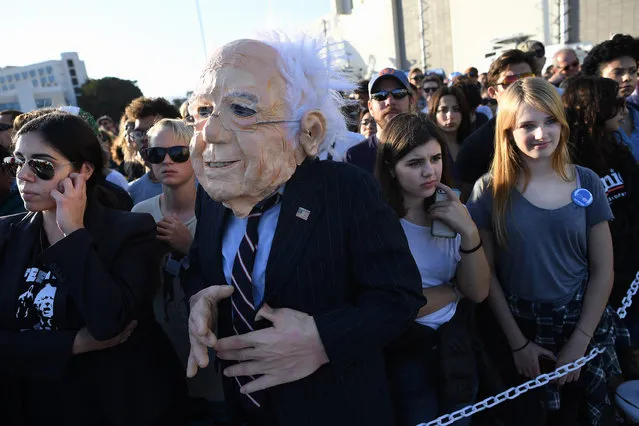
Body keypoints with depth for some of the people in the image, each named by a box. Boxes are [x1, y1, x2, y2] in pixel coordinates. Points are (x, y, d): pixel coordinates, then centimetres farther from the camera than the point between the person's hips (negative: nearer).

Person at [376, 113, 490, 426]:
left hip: (456, 341, 6)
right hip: (403, 348, -6)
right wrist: (452, 290, -8)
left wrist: (469, 232, -22)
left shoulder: (451, 211, 0)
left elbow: (478, 292, -5)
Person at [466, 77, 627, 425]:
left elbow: (602, 271, -1)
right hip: (516, 328, -1)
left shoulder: (586, 183, -4)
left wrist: (579, 341, -5)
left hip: (581, 325, 2)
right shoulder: (490, 190, -10)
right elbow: (485, 273, -8)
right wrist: (517, 342, -7)